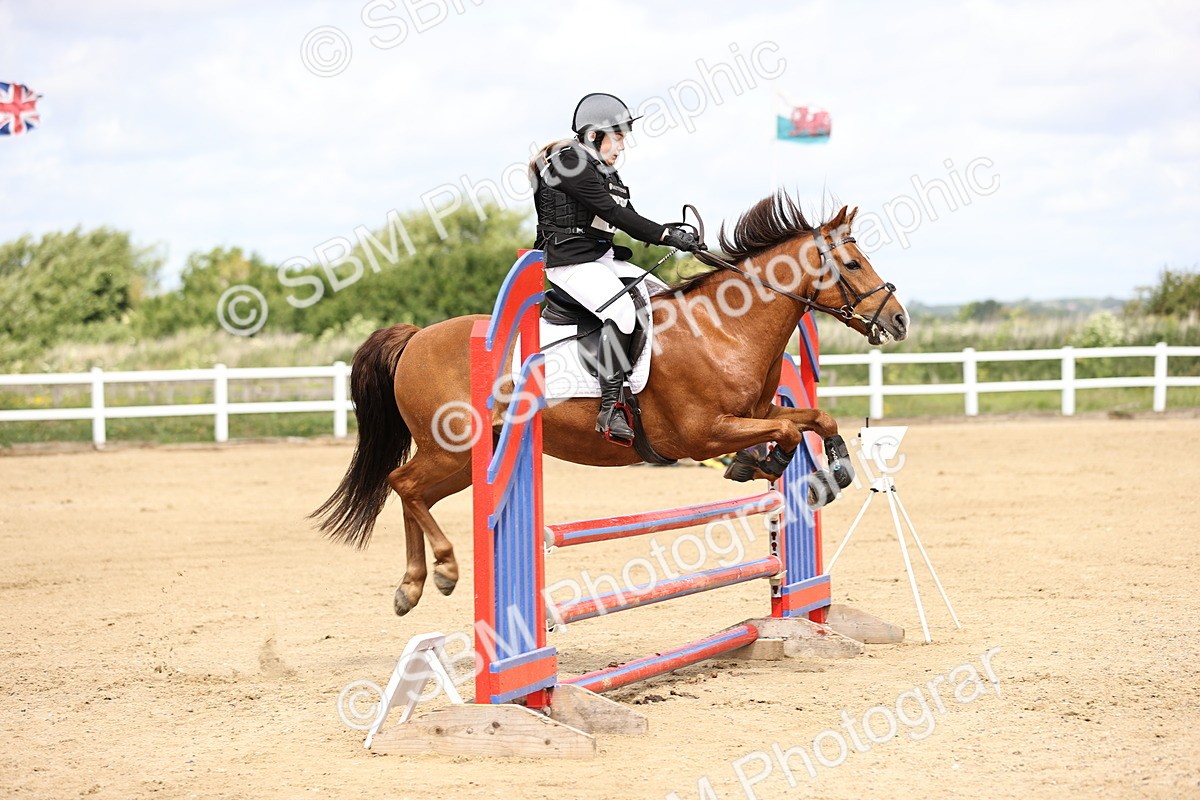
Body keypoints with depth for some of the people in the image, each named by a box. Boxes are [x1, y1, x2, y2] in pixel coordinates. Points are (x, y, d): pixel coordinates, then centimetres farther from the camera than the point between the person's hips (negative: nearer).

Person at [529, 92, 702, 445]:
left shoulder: (604, 170, 18)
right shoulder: (569, 162, -12)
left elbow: (627, 218, 13)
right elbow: (611, 213, -18)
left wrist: (672, 234, -4)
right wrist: (666, 235, -18)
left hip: (603, 258, 11)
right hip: (570, 260, -10)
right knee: (621, 308, -30)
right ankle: (610, 409, -31)